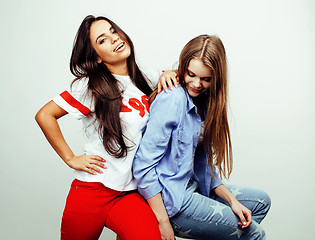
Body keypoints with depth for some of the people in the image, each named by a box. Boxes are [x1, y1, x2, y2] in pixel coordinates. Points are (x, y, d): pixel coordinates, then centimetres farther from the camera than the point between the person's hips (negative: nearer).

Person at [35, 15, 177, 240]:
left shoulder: (145, 79, 6)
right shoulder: (91, 86, -8)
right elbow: (44, 115, -6)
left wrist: (167, 74, 2)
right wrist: (71, 159, -5)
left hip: (130, 193, 3)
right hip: (93, 190, -2)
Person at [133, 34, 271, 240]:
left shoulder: (202, 103, 7)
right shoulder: (172, 100, -20)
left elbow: (202, 161, 12)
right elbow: (143, 166, -23)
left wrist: (231, 199, 3)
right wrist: (163, 222, -21)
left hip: (191, 187, 9)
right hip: (171, 199, -9)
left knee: (261, 201, 18)